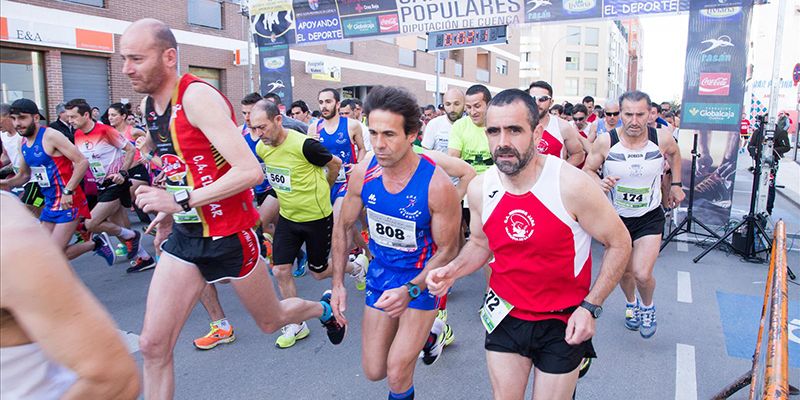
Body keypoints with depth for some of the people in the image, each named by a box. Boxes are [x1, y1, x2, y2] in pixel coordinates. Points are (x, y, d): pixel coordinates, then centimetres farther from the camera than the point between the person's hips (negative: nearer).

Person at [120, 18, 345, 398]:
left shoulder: (198, 97, -20)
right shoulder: (148, 104, 5)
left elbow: (250, 171, -28)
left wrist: (180, 200, -28)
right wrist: (169, 208, 14)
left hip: (230, 235, -6)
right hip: (185, 235, 7)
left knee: (271, 321, 16)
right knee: (152, 345, 2)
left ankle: (323, 309, 48)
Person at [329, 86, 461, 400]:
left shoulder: (437, 185, -27)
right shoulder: (362, 173, -15)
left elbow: (447, 249, -16)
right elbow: (343, 226, 1)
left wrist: (410, 291, -28)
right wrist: (338, 284, 0)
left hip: (422, 277, -4)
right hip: (381, 271, 4)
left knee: (397, 373, -3)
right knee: (373, 371, 14)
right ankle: (420, 333, 42)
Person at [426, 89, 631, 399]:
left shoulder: (571, 185, -21)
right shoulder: (479, 189, -8)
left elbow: (619, 244, -9)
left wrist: (590, 307, -14)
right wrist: (452, 270, -9)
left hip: (563, 322, -3)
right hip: (504, 315, 4)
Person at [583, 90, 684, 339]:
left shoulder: (662, 138, -14)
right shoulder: (605, 142, -18)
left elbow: (674, 153, 11)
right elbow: (587, 170, -5)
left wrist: (676, 184, 11)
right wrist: (599, 183, -25)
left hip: (650, 217, 0)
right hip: (615, 216, 1)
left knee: (642, 274, -13)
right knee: (624, 272, 16)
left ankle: (648, 307, 22)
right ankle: (631, 303, 50)